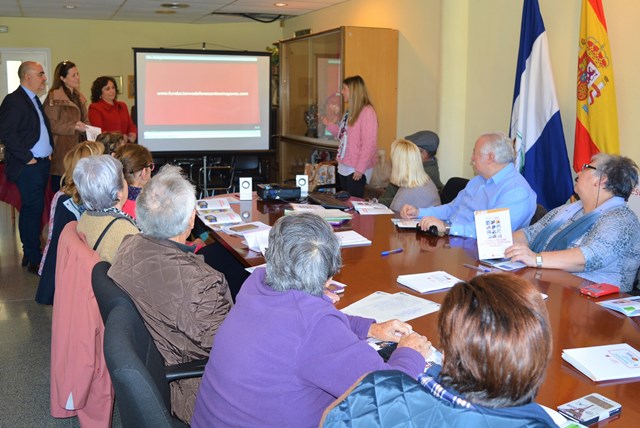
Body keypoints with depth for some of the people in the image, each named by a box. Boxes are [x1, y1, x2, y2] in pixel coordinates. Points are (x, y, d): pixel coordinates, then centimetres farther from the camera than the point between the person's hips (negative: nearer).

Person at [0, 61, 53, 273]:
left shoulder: (34, 100, 17)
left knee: (34, 210, 14)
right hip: (28, 167, -9)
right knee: (32, 210, -6)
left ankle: (31, 253, 22)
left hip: (42, 164, 9)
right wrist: (27, 158, -17)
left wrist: (49, 151, 9)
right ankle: (34, 259, 1)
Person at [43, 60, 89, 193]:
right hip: (62, 148, -7)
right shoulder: (54, 97, -7)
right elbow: (51, 124, -12)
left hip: (78, 146, 7)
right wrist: (73, 127, -20)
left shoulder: (79, 97, 17)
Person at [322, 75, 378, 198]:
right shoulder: (350, 111, 13)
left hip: (356, 169, -9)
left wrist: (360, 169, -20)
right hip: (344, 165, 9)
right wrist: (329, 124, 8)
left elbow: (369, 143, -18)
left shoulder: (367, 112, -15)